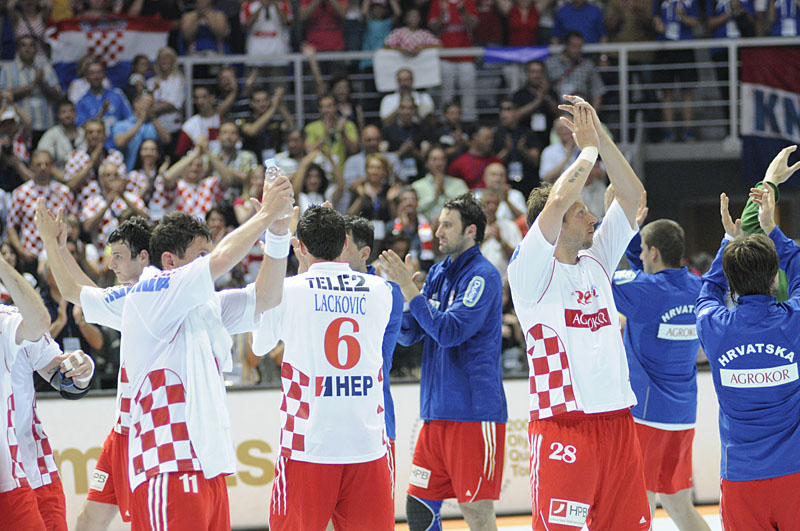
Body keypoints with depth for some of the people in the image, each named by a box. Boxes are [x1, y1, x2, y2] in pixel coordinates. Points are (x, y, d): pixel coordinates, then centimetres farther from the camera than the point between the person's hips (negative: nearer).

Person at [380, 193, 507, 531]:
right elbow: (409, 334, 15)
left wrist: (407, 286, -19)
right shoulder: (438, 274, 14)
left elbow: (450, 331, -20)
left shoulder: (482, 275, -10)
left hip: (474, 412, -8)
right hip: (437, 412, 8)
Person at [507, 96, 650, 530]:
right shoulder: (530, 270, -4)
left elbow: (632, 196, 13)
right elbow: (556, 202, -19)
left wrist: (601, 136, 5)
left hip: (617, 420, 7)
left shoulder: (596, 262, 15)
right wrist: (588, 148, -5)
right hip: (563, 424, -7)